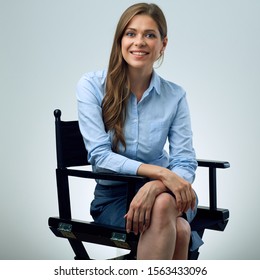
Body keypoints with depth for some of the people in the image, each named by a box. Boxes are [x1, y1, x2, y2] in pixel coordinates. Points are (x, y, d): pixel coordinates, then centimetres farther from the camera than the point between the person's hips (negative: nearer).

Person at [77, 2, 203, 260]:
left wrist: (156, 186, -28)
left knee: (162, 205, -36)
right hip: (112, 195, -2)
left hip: (164, 193, 2)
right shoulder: (91, 85, -5)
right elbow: (99, 156, -13)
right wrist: (161, 172, -25)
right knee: (177, 229, -34)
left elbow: (185, 163, -4)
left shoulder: (175, 96, 0)